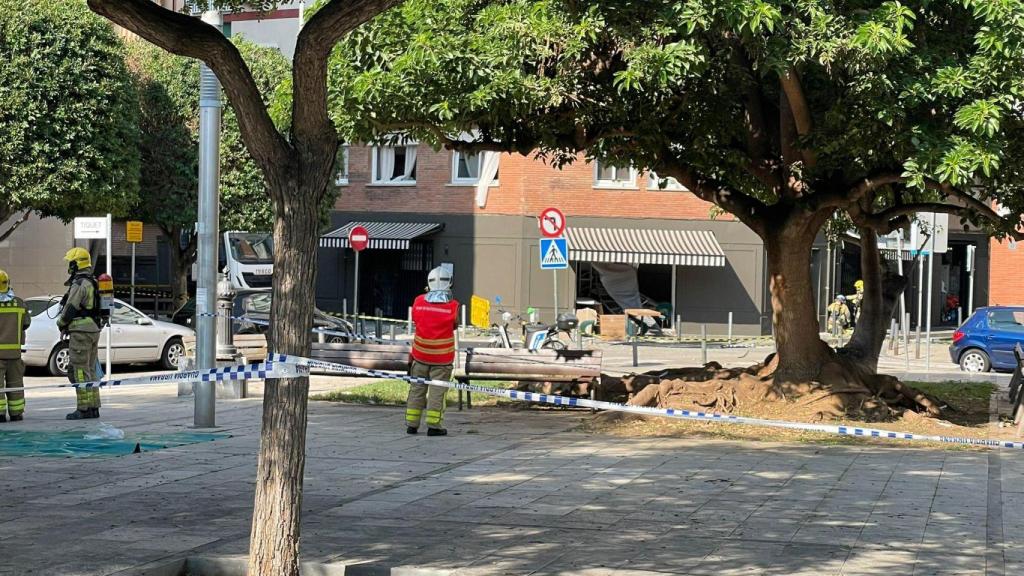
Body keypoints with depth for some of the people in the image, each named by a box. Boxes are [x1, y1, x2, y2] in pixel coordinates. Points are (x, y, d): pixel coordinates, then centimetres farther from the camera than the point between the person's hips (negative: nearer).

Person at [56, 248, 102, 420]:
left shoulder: (79, 284, -14)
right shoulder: (94, 283, 16)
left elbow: (70, 309, -16)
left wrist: (60, 323, 3)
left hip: (80, 331, -9)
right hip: (94, 330, 9)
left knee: (81, 371, -7)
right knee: (90, 370, 12)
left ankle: (84, 409, -9)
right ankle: (93, 407, 13)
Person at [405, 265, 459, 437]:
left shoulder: (419, 301, -4)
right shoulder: (452, 305, -11)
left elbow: (415, 321, 6)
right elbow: (454, 325, 2)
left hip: (420, 355, 3)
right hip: (442, 358, -3)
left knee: (417, 389, 12)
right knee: (437, 391, 2)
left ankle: (412, 424, 16)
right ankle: (433, 425, 1)